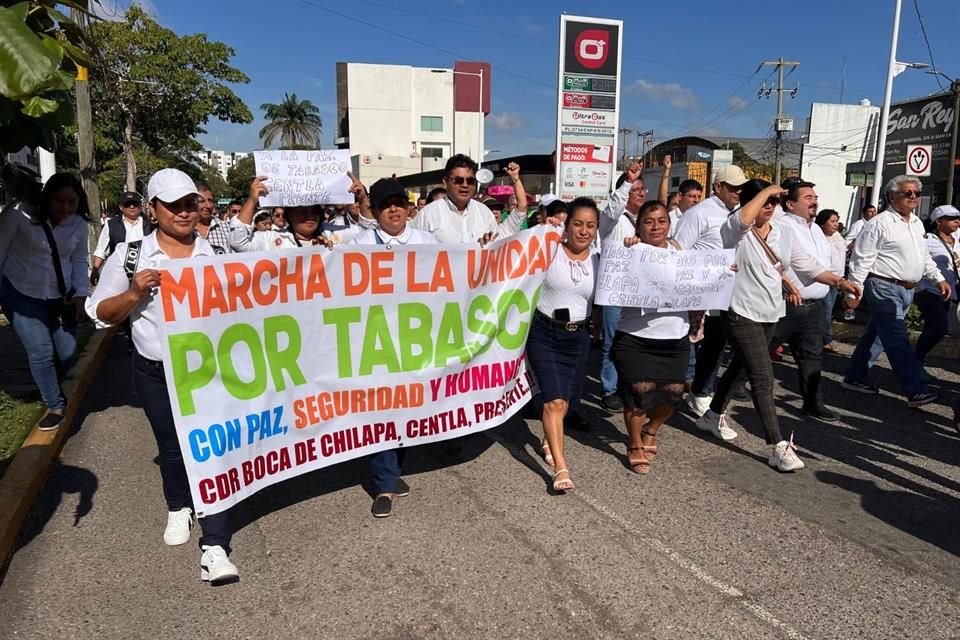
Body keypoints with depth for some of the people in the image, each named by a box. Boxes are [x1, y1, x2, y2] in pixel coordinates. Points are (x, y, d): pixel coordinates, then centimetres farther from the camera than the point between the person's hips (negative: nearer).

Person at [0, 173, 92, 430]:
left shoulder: (79, 224, -3)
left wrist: (80, 293, -4)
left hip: (60, 296, 4)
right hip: (21, 295, -4)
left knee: (68, 352, 5)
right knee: (40, 350, -11)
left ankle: (50, 389, 34)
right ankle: (55, 406, 4)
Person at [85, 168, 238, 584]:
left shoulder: (218, 253, -2)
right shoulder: (130, 256, -4)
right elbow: (101, 314, 0)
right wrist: (135, 293, -18)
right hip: (156, 373, 1)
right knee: (171, 446, 18)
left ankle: (214, 548, 3)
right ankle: (178, 508, 47)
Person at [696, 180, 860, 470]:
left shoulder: (784, 230, 5)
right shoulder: (735, 231, -12)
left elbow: (806, 264, 6)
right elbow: (743, 218, -37)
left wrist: (839, 282, -4)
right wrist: (766, 190, -23)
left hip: (770, 313, 7)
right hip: (741, 312, -7)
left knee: (740, 365, 21)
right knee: (763, 377, -11)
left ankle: (714, 415, 40)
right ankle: (779, 447, -8)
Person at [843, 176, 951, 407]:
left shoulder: (917, 223, 16)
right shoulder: (879, 223, -10)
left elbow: (924, 256, 27)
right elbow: (861, 260, -13)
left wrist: (938, 278, 18)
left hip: (907, 290, 8)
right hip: (884, 287, -8)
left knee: (874, 334, 14)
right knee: (898, 340, -7)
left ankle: (855, 377, 23)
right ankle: (915, 391, -4)